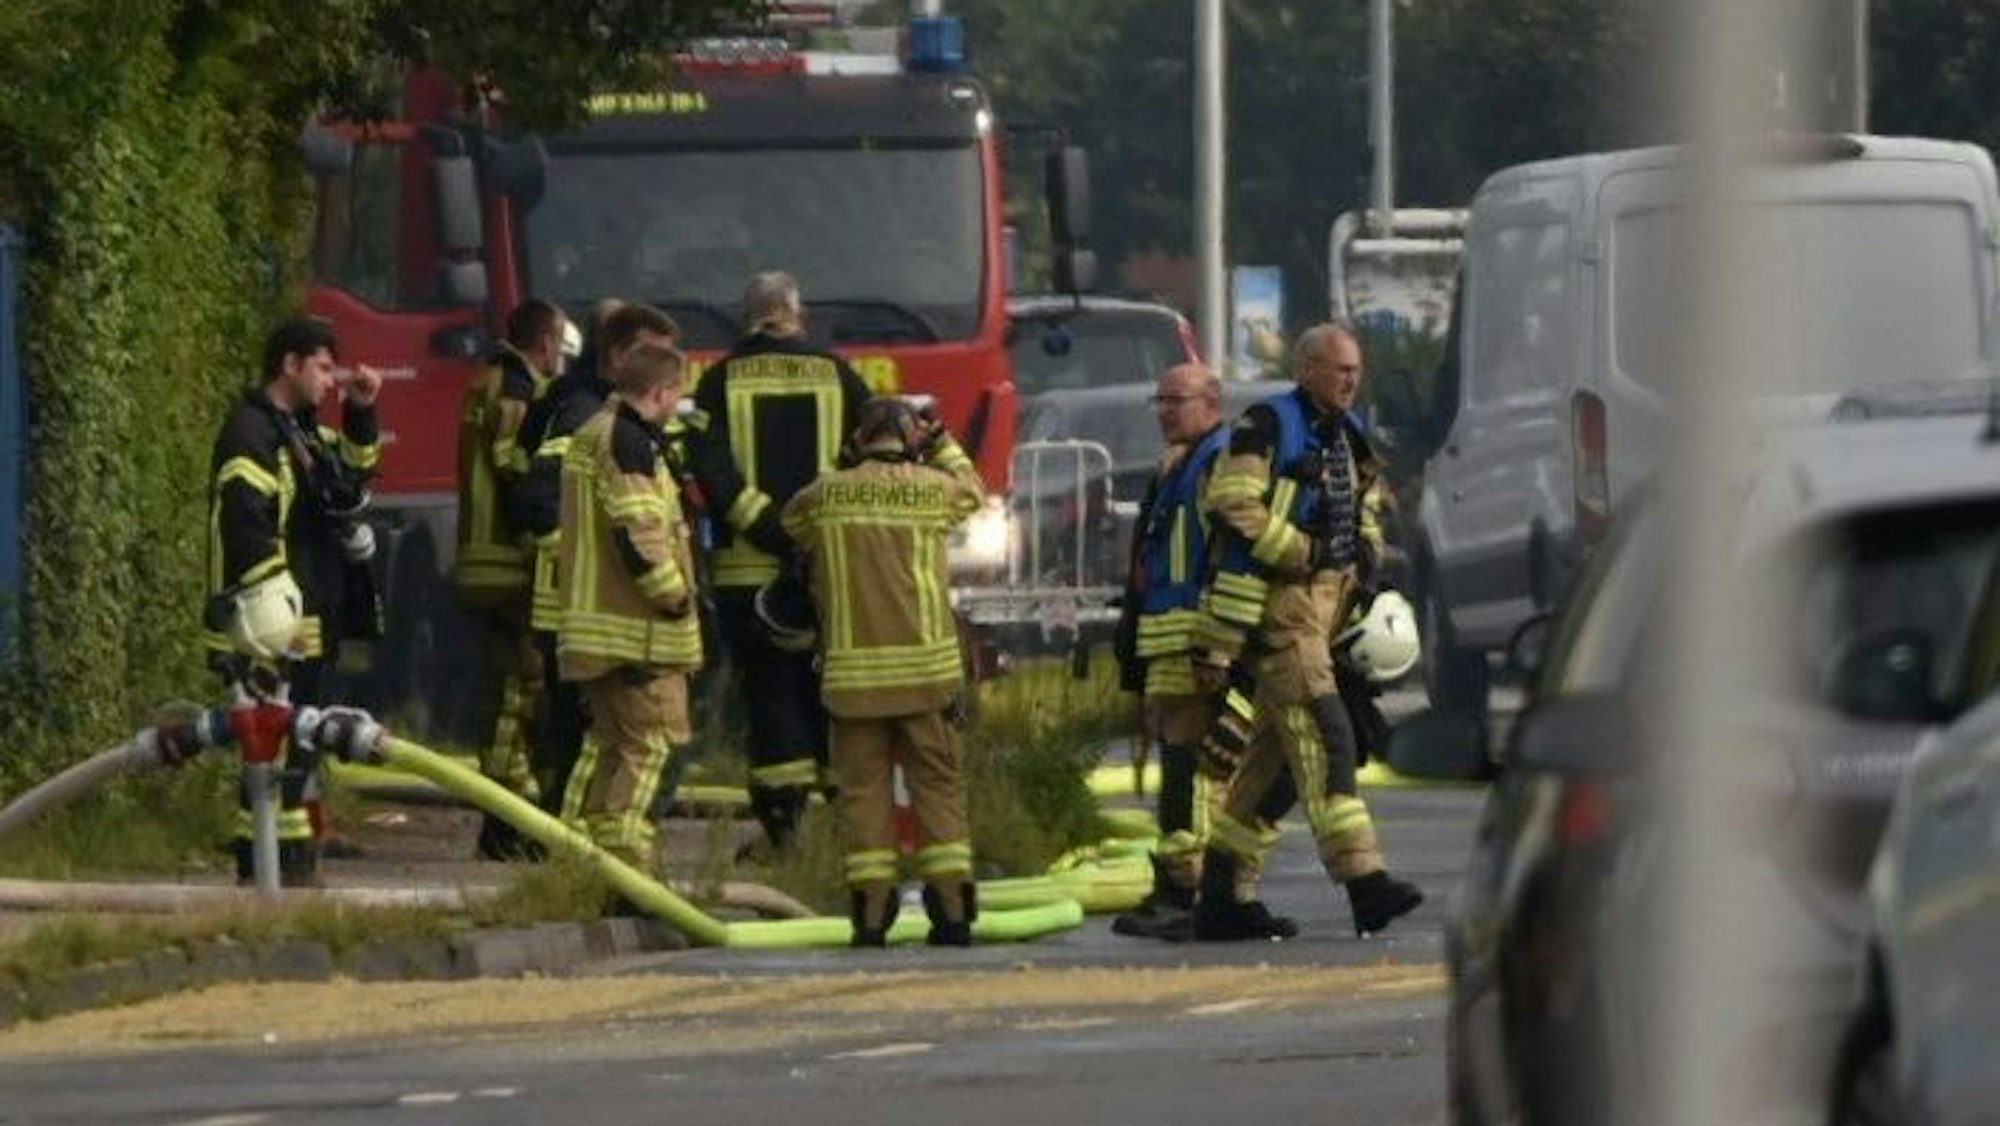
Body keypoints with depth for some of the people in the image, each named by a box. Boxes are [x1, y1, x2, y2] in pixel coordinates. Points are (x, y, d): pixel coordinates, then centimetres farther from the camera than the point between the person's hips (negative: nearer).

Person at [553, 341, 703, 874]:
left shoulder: (591, 435, 17)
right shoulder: (629, 443, -15)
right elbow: (636, 531, -23)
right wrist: (675, 594, -12)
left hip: (595, 621, 10)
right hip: (638, 630, -10)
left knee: (608, 740, 17)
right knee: (646, 743, -7)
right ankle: (624, 858, -11)